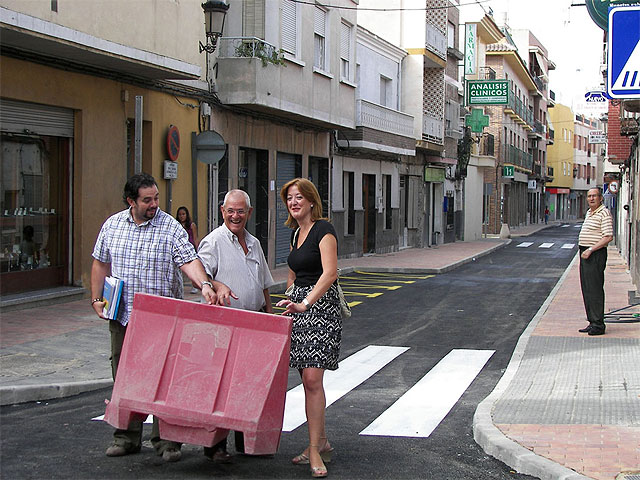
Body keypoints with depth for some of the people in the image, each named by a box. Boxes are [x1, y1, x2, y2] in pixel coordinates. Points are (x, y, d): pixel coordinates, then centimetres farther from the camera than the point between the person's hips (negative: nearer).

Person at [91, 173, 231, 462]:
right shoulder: (112, 226, 8)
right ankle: (127, 436, 22)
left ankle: (165, 439, 6)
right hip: (122, 316, 4)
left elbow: (188, 260, -14)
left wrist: (204, 284, -31)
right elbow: (101, 264, 16)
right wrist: (96, 299, 11)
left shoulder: (171, 228, -4)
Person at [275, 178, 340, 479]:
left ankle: (315, 448, -10)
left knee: (312, 378, -13)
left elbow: (329, 273, -22)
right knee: (308, 380, 7)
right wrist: (290, 302, 22)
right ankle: (321, 443, 15)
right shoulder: (296, 233, 16)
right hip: (299, 306, 8)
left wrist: (305, 303, -32)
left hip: (321, 306, -8)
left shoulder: (323, 230, -10)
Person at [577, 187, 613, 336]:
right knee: (586, 289, 10)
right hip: (585, 253, 10)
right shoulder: (589, 212, 17)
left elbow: (608, 237, -19)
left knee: (595, 289, -9)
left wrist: (590, 250, -21)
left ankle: (598, 325, -7)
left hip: (596, 255, -10)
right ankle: (592, 322, 16)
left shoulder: (604, 213, -11)